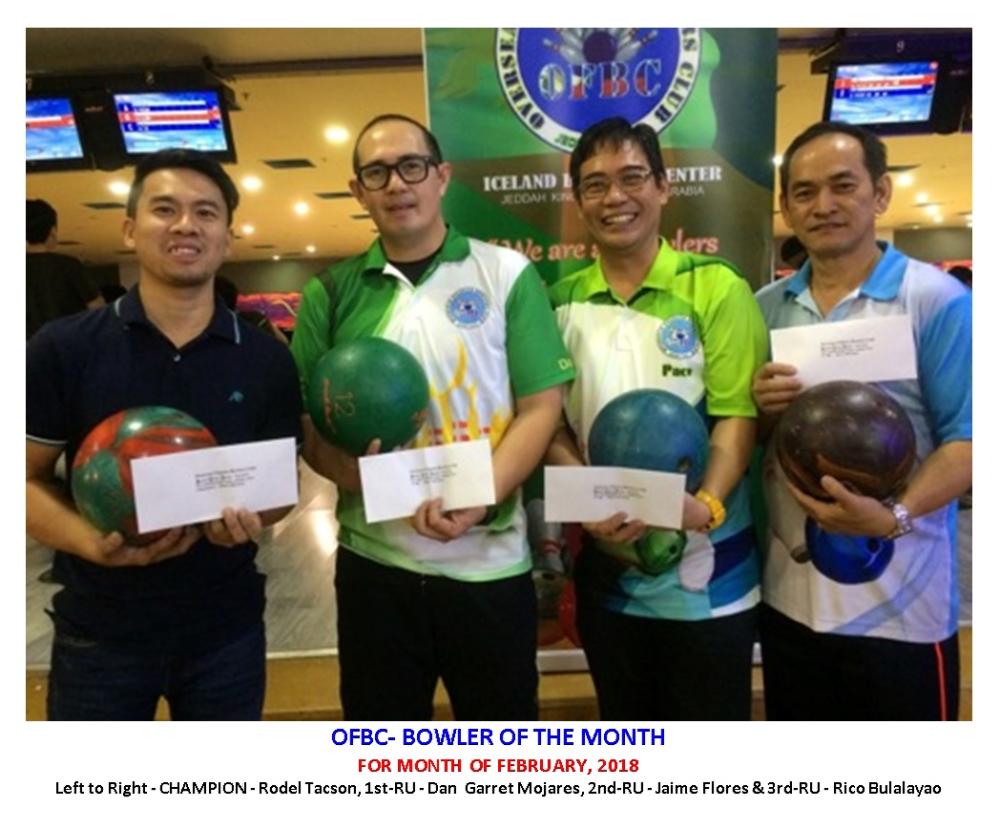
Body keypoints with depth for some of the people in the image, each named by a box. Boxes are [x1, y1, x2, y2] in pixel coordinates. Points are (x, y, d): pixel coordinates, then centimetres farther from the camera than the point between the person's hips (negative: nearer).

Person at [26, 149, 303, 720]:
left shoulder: (267, 360, -3)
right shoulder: (62, 349, -7)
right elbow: (28, 478, -2)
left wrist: (252, 519, -19)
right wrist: (93, 542, -20)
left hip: (226, 627, 2)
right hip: (100, 630, -1)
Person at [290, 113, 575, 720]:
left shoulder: (507, 275, -1)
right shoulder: (332, 294, 5)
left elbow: (541, 406, -5)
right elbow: (306, 418, 6)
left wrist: (478, 502, -18)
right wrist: (340, 465, -16)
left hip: (489, 565, -1)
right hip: (374, 566, 2)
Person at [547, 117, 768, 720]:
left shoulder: (716, 288, -5)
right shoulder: (561, 302, 4)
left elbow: (738, 414, -11)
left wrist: (706, 505, -27)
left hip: (708, 570, -3)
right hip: (607, 569, 3)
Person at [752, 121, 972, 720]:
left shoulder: (938, 300, -8)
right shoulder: (764, 308, 6)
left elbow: (965, 440, -12)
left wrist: (894, 515, -28)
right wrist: (759, 407, -13)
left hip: (900, 608, -4)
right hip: (788, 597, 5)